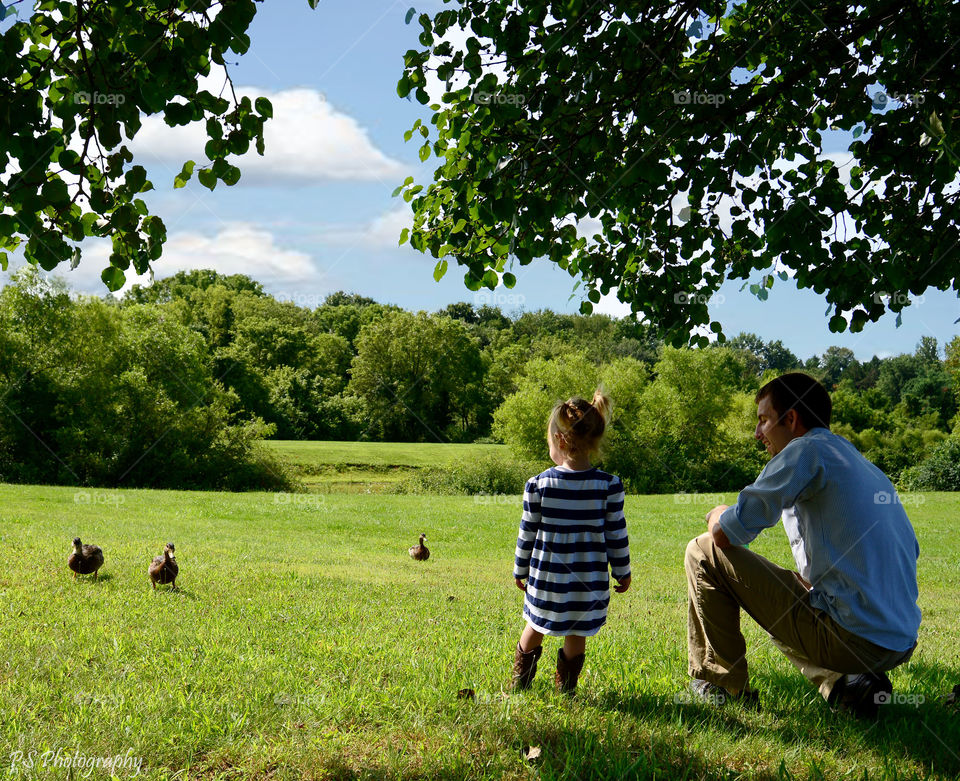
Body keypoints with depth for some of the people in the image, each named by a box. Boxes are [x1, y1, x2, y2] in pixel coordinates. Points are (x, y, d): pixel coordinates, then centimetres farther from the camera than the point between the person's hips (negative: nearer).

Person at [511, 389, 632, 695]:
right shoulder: (609, 486, -10)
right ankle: (566, 687, 24)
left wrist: (520, 570, 12)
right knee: (576, 636, 14)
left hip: (547, 576, 0)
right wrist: (623, 571, 11)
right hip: (589, 580, 0)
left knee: (535, 627, 20)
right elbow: (616, 535, -3)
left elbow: (527, 533, -2)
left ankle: (520, 681, 32)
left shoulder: (539, 484, -10)